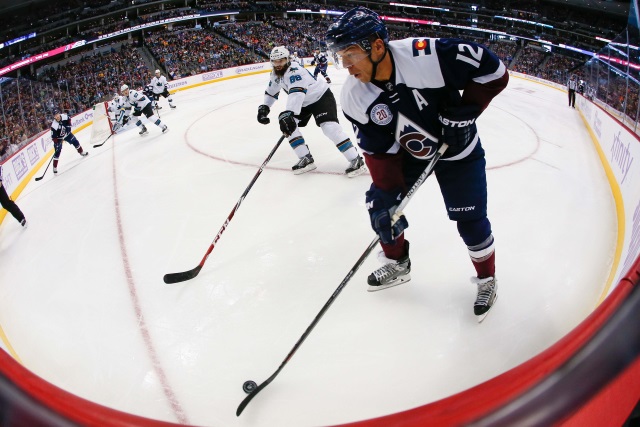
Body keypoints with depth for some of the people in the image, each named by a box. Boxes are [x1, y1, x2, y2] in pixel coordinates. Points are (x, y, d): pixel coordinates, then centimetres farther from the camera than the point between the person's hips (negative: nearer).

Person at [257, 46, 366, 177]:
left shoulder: (294, 71, -31)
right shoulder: (275, 74, -2)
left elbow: (297, 93, -47)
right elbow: (271, 92, 15)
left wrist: (287, 113, -59)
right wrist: (264, 107, 2)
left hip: (321, 96, -9)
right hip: (303, 102, 9)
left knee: (329, 127, -26)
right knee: (288, 125, -5)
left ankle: (356, 160, -22)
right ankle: (306, 159, -1)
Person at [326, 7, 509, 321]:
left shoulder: (429, 55, -35)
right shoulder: (354, 97, -20)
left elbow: (493, 71, -23)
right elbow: (378, 151, -13)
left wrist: (463, 111, -26)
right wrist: (387, 192, -20)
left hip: (457, 148, -4)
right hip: (408, 152, 4)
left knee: (471, 219, 0)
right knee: (382, 205, 2)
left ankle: (487, 278, 27)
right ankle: (398, 264, 29)